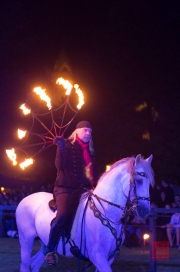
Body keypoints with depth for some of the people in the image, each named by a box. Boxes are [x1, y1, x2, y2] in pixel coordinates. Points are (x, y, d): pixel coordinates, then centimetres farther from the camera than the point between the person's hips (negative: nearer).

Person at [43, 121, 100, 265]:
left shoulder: (90, 151, 18)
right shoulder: (67, 146, 2)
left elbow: (95, 172, 19)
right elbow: (60, 165, -11)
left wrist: (97, 185, 3)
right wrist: (62, 149, -24)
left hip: (83, 189, 7)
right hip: (65, 187, -7)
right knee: (63, 215, -28)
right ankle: (50, 250, -17)